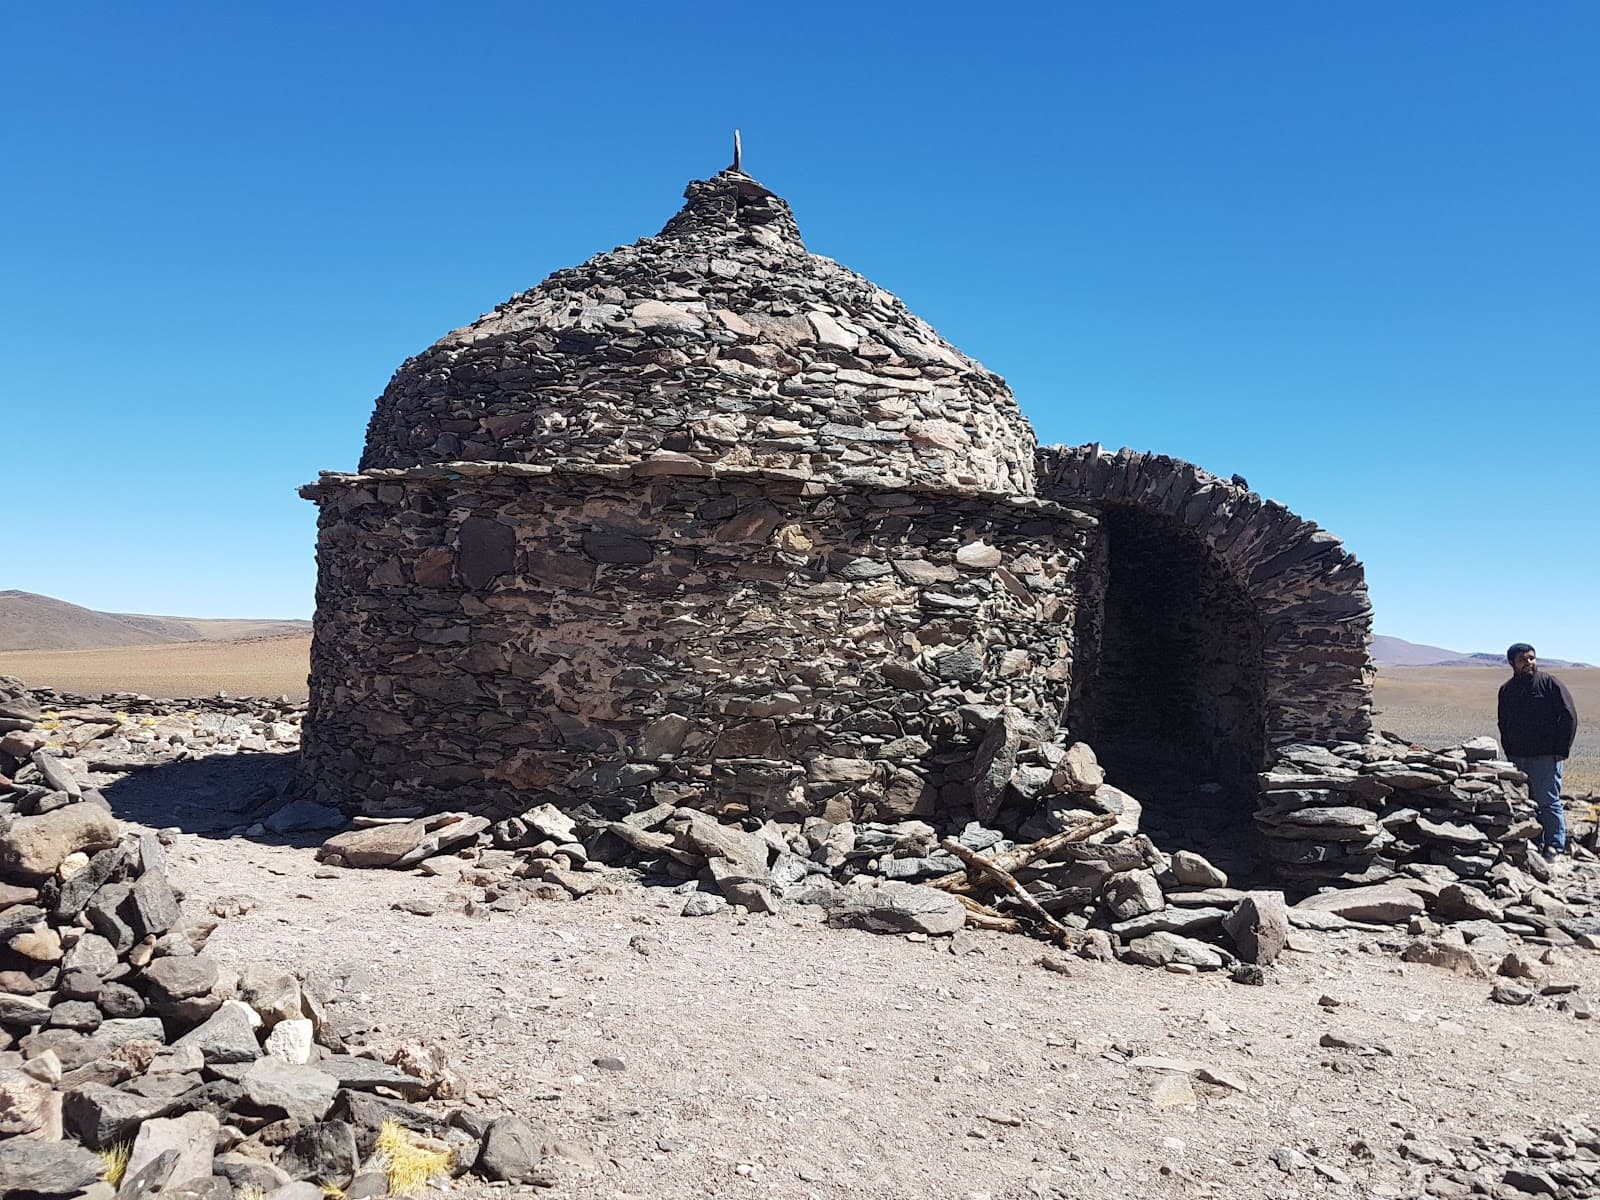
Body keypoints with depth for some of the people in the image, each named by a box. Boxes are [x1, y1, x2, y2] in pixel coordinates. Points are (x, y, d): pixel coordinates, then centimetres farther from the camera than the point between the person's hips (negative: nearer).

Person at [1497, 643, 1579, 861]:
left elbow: (1569, 716, -5)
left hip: (1546, 757, -5)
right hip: (1517, 758, 5)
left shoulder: (1551, 684, -4)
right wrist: (1508, 752, 12)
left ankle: (1555, 846, 5)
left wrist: (1561, 750, -8)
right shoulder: (1506, 690, 12)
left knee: (1548, 801, -3)